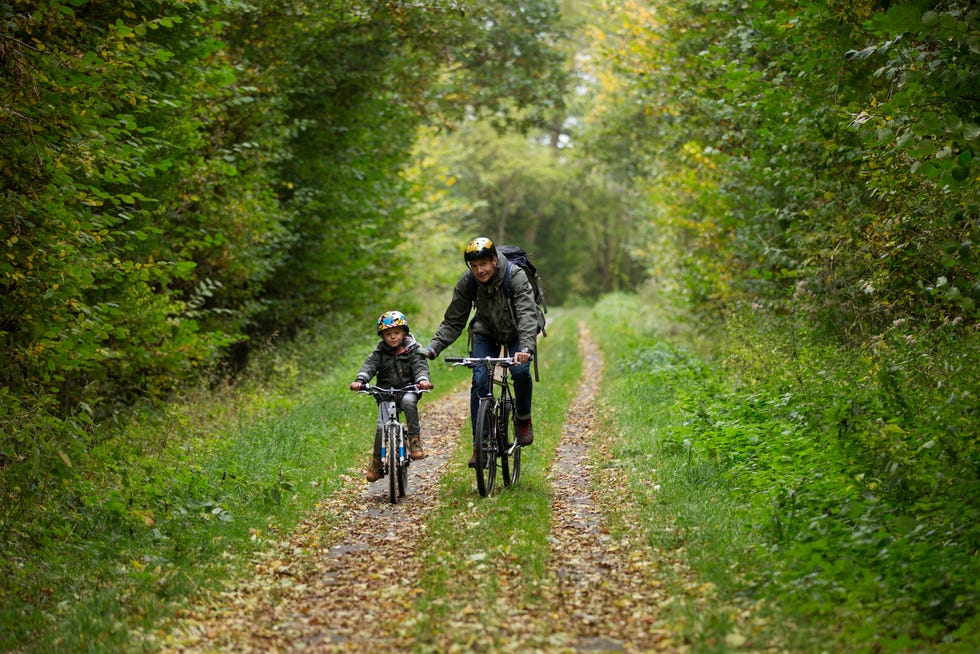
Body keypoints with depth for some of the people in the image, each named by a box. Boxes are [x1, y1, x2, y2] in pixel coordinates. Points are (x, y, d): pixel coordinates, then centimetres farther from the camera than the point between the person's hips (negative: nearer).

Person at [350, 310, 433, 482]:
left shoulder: (413, 350, 1)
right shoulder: (380, 352, 4)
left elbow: (420, 366, -11)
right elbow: (369, 366, -10)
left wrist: (423, 379, -34)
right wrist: (360, 380, -30)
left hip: (407, 390, -2)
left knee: (408, 401, -36)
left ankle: (415, 439, -28)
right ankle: (376, 462, 4)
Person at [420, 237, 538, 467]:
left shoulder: (516, 276, -30)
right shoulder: (467, 283, -20)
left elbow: (527, 314, -41)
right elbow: (453, 322, -13)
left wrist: (526, 348, -57)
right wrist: (431, 348, -28)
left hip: (517, 333, -2)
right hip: (487, 333, 2)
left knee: (520, 371, -27)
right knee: (479, 381, -16)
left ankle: (524, 419, 1)